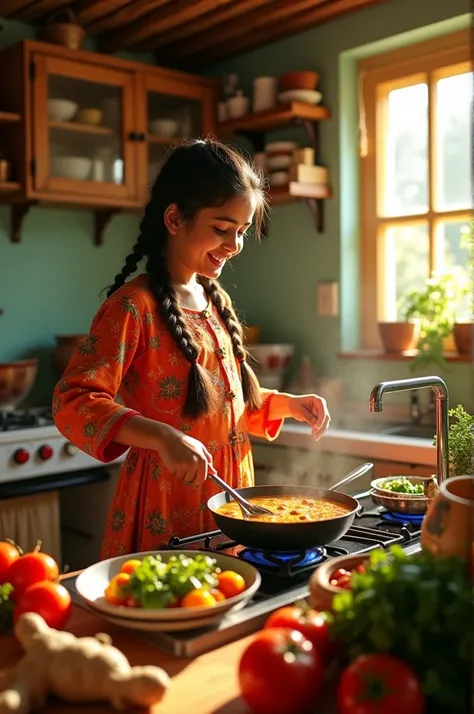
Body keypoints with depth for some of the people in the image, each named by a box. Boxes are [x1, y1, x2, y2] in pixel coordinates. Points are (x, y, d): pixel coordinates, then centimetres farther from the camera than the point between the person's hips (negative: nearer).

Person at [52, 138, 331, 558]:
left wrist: (288, 404, 5)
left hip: (228, 495, 7)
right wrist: (163, 437, -37)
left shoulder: (217, 302, 9)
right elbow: (73, 403, -24)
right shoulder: (134, 305, -14)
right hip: (166, 508, -7)